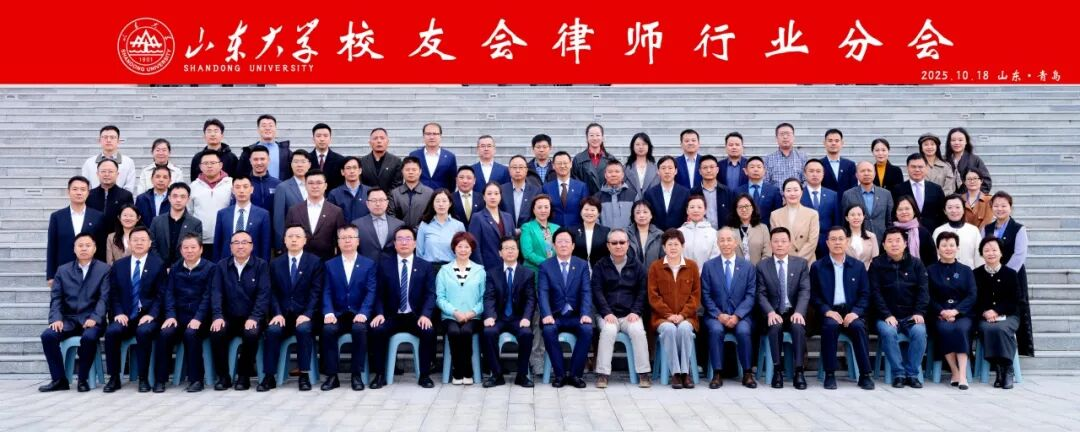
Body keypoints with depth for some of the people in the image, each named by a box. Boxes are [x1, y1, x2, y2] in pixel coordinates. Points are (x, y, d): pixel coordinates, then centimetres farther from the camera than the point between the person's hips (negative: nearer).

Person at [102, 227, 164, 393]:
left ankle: (143, 379, -22)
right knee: (111, 331, -28)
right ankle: (114, 378, -13)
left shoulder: (158, 264, 4)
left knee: (144, 331, -35)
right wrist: (118, 313, -6)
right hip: (125, 316, 3)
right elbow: (114, 294, 10)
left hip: (147, 316, -3)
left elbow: (160, 295, -1)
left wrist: (151, 314, -15)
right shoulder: (118, 265, 13)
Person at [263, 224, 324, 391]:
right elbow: (273, 292, 6)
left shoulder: (315, 262, 4)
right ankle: (269, 376, -21)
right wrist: (277, 314, -11)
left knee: (303, 329, -33)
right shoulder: (275, 263, 13)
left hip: (304, 314, -2)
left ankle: (304, 375, -24)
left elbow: (316, 292, -4)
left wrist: (307, 314, -17)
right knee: (272, 330, -28)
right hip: (283, 314, 2)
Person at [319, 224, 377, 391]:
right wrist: (329, 313, -16)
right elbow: (327, 292, 3)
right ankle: (332, 375, -20)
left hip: (359, 314, -1)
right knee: (327, 329, -31)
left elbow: (371, 291, -2)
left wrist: (363, 313, -19)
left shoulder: (369, 264, 9)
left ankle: (357, 375, -21)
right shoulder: (329, 265, 14)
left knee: (359, 329, -34)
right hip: (338, 314, 1)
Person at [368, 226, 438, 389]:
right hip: (392, 316, 1)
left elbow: (430, 294, -1)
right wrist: (379, 313, -14)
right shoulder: (385, 264, 8)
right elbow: (379, 293, 3)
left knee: (429, 331, -30)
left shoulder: (425, 266, 7)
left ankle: (424, 375, -14)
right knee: (377, 329, -29)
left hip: (416, 316, 0)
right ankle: (380, 374, -15)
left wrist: (425, 315, -18)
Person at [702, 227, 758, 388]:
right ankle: (717, 373, -23)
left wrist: (737, 316, -14)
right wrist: (719, 315, -13)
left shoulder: (748, 266, 8)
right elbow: (705, 295, 1)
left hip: (740, 316, 0)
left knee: (743, 331, -31)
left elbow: (750, 296, 1)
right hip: (716, 315, 0)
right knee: (716, 330, -32)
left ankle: (747, 373, -16)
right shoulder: (709, 266, 7)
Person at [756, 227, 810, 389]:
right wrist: (770, 312, -20)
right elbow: (761, 294, -1)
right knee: (775, 326, -33)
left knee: (798, 327, -32)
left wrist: (798, 312, -20)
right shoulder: (762, 266, 6)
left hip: (794, 313, 0)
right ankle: (777, 370, -23)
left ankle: (798, 372, -26)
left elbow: (805, 292, -2)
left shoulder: (801, 264, 7)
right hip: (774, 313, 0)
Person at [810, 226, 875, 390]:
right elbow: (814, 296, 3)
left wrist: (855, 312, -11)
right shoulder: (817, 266, 8)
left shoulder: (858, 266, 12)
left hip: (851, 312, 1)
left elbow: (865, 295, 7)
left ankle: (865, 375, -24)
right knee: (830, 325, -34)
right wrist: (827, 311, -14)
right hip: (829, 313, -1)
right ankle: (829, 375, -24)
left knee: (858, 326, -31)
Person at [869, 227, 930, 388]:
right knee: (888, 332, -33)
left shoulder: (916, 264, 12)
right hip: (887, 316, -1)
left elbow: (923, 290, 5)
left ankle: (913, 374, -19)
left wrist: (919, 313, -10)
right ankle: (898, 374, -22)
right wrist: (887, 315, -14)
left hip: (911, 316, 1)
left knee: (919, 332, -29)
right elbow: (875, 292, -2)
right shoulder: (877, 265, 6)